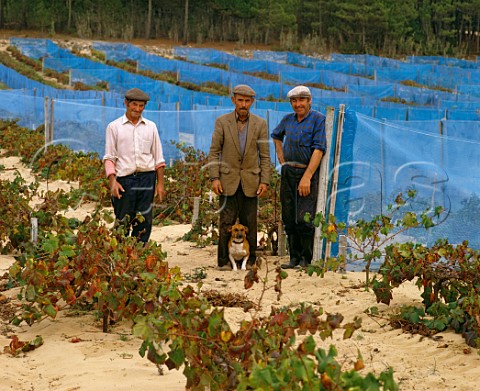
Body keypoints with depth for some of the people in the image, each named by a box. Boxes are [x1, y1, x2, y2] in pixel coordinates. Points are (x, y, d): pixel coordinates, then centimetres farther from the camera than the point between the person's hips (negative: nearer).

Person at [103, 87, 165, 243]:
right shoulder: (114, 127, 6)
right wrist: (112, 181, -10)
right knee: (122, 223, -3)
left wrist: (160, 183, 6)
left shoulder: (151, 127, 13)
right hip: (124, 179, -2)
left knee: (144, 223, 2)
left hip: (147, 178, 2)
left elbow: (158, 158, 13)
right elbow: (109, 158, 2)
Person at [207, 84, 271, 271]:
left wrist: (265, 181, -3)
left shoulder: (260, 124, 5)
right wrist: (214, 178, -8)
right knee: (226, 222, -3)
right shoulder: (222, 122, 2)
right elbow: (214, 152, 1)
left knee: (249, 223, 2)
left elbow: (265, 155, 5)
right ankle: (224, 261, 2)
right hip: (228, 180, -1)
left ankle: (249, 260, 10)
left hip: (250, 181, 1)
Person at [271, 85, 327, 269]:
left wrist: (306, 177, -20)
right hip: (288, 172, 6)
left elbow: (319, 149, -14)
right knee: (289, 219, 6)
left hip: (307, 173, -6)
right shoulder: (288, 120, 12)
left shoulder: (318, 119, -7)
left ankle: (307, 259, -3)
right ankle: (294, 258, 13)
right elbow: (276, 136, 32)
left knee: (304, 219, -12)